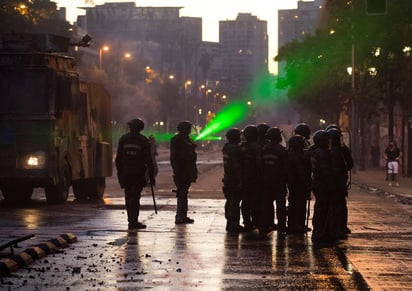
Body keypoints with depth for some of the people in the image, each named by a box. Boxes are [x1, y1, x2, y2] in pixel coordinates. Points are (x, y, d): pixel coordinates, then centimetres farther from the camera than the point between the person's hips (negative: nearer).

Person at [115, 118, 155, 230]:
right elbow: (148, 160, -5)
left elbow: (118, 158, 3)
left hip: (125, 173, 3)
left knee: (128, 196, 12)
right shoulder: (143, 140, -4)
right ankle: (133, 221, -6)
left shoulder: (123, 139, 3)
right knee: (135, 197, -2)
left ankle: (132, 220, 18)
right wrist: (151, 177, -2)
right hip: (138, 174, -3)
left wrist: (119, 173, 11)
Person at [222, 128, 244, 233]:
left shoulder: (226, 147, 11)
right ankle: (233, 225, -6)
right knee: (235, 202, -6)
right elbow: (237, 166, -23)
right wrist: (240, 181, -22)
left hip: (227, 178, 10)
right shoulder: (235, 149, -19)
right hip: (235, 180, -10)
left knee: (230, 201, 17)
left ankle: (229, 224, 25)